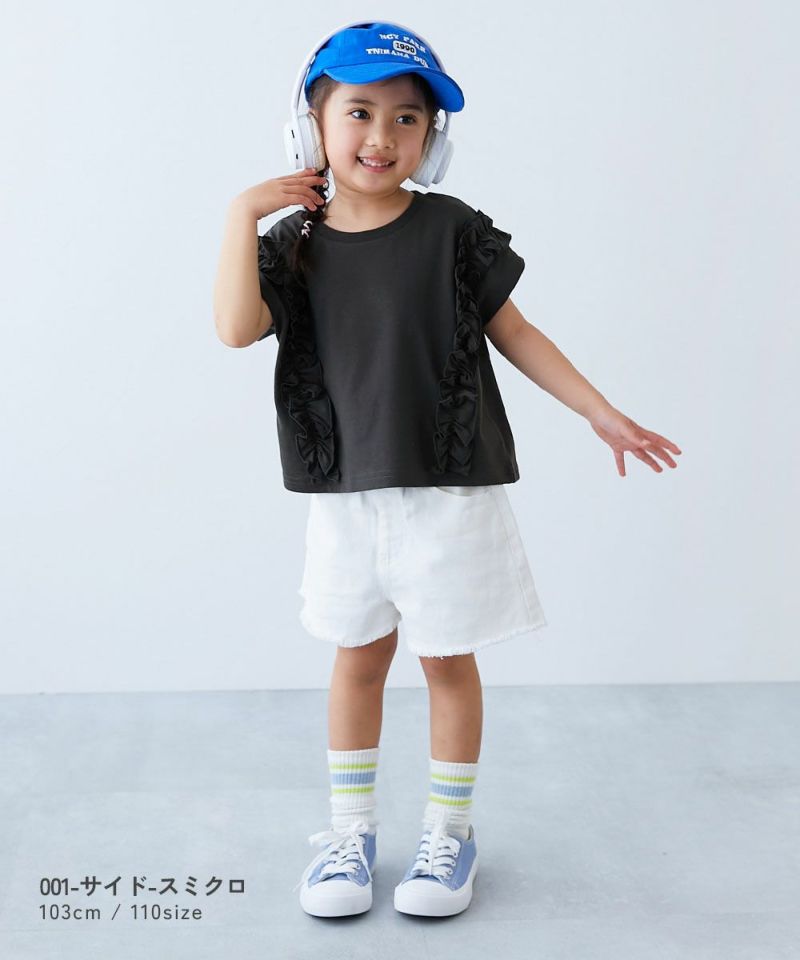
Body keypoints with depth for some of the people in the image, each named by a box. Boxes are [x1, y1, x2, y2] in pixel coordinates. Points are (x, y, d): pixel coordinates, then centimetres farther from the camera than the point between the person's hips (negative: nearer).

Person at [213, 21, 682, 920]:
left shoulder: (452, 230, -6)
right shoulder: (293, 242, 0)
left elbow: (512, 332, 1)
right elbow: (237, 327, -16)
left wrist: (602, 413, 1)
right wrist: (244, 213, -16)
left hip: (449, 485, -2)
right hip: (346, 493, 2)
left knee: (447, 657, 8)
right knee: (359, 654, 15)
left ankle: (450, 829, 26)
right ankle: (350, 828, 29)